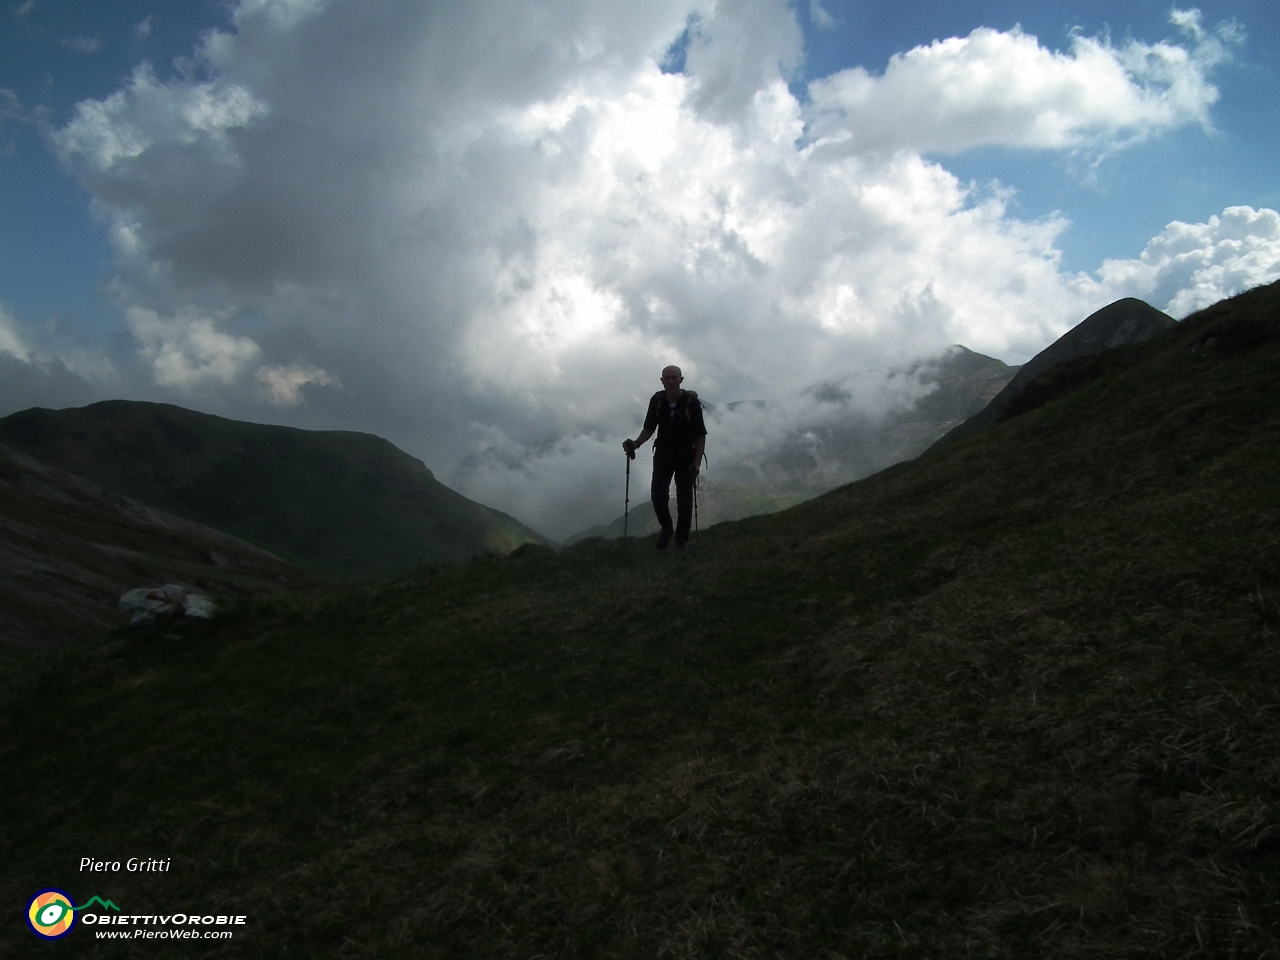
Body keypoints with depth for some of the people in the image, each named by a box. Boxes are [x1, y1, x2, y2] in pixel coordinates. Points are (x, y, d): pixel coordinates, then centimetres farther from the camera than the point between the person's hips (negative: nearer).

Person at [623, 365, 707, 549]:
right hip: (663, 455, 3)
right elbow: (649, 429, 3)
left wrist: (696, 463, -19)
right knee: (658, 496, -7)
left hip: (686, 457, -2)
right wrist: (635, 443, -15)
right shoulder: (657, 401, -9)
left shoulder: (691, 402, -18)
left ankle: (681, 538, 18)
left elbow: (701, 435, -13)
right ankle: (666, 529, 21)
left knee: (684, 500, 0)